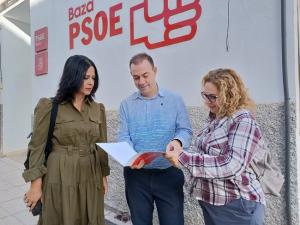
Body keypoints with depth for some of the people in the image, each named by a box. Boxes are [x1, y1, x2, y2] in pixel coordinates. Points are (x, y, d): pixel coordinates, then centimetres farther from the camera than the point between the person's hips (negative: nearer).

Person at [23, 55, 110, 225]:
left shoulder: (98, 109, 5)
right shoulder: (49, 107, -8)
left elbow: (102, 145, 8)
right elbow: (37, 147, -6)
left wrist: (104, 176, 8)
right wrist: (36, 184, -8)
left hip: (91, 179, 4)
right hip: (61, 179, -4)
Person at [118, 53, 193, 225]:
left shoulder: (175, 100, 1)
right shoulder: (126, 104, 4)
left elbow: (185, 131, -2)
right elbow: (124, 137, -1)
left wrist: (177, 141, -26)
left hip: (169, 174, -1)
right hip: (136, 175, 2)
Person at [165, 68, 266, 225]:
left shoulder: (243, 121, -18)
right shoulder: (214, 119, 7)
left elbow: (232, 165, -28)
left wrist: (184, 159, -29)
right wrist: (179, 155, 0)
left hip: (237, 206, -7)